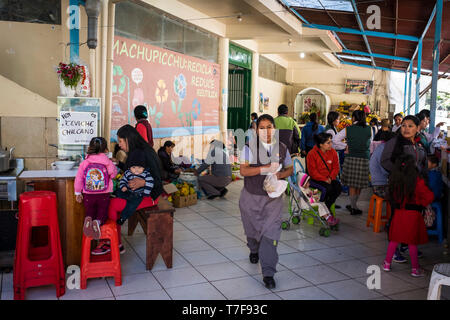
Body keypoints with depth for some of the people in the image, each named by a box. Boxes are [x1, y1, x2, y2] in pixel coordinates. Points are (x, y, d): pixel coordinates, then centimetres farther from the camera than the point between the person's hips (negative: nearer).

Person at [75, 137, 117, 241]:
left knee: (90, 213, 19)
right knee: (103, 213, 13)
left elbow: (78, 178, -1)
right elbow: (113, 174, 11)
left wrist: (78, 193, 9)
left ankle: (88, 219, -20)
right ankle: (98, 222, -25)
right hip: (104, 195, -1)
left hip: (88, 195, 1)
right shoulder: (108, 163, -4)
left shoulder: (84, 163, -2)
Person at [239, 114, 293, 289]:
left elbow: (290, 168, 13)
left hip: (273, 197, 1)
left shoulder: (282, 148, 2)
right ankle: (254, 250, 51)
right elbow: (243, 170, -17)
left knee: (270, 232, -9)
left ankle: (268, 273, -2)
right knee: (252, 229, 17)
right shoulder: (250, 147, -8)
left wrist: (280, 174, -10)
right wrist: (265, 169, -28)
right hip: (251, 196, 0)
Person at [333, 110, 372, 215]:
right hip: (365, 159, 1)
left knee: (352, 184, 7)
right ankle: (353, 205, 23)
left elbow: (334, 139, 4)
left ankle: (354, 207, 11)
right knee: (359, 184, 12)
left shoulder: (348, 129, -1)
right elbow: (370, 143, 11)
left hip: (351, 158, -1)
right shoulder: (369, 129, 3)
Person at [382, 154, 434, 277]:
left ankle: (387, 263, 23)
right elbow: (429, 197, -12)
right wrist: (421, 204, 4)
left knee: (394, 239, 15)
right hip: (413, 213, -3)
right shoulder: (417, 180, -17)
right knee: (412, 242, 6)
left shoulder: (394, 179, -5)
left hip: (399, 212, 4)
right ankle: (415, 269, 18)